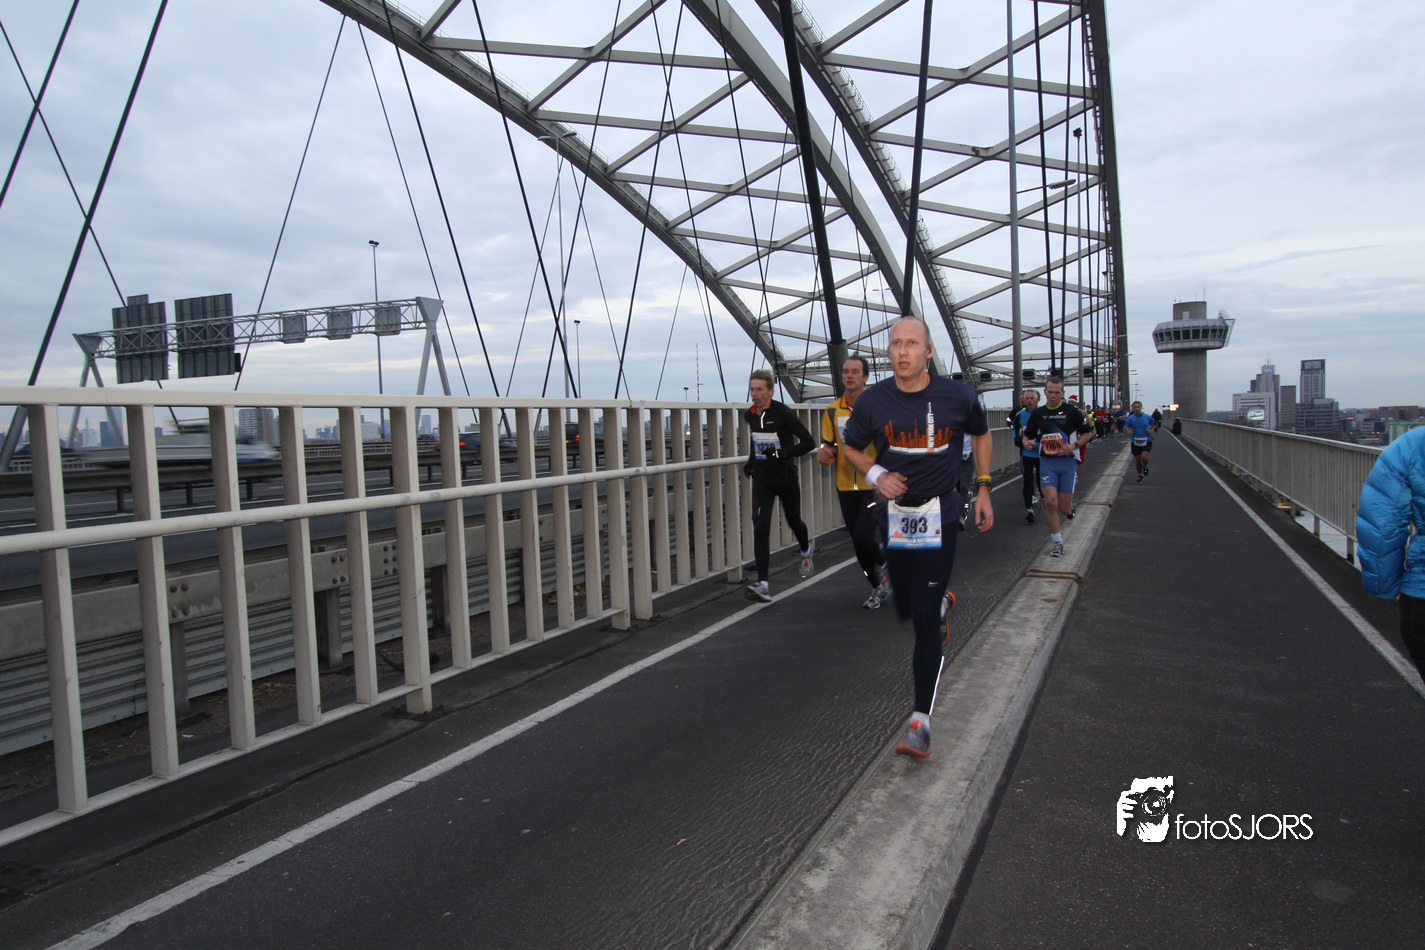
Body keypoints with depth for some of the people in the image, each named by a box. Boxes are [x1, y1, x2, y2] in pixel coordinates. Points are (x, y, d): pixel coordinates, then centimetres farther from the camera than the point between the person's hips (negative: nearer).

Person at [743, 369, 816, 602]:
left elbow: (808, 442, -15)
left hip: (786, 477, -3)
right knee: (760, 527, -11)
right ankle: (763, 585, -15)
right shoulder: (750, 415, 3)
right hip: (762, 478, 3)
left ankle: (806, 551, 53)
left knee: (793, 520, 16)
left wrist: (783, 453, -26)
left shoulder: (783, 413, -15)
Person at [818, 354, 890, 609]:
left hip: (875, 485, -4)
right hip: (846, 486, 5)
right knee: (857, 542, 10)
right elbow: (829, 446, 12)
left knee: (863, 535, -17)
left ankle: (884, 565, 17)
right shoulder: (832, 411, 5)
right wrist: (825, 454, -11)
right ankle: (879, 588, 31)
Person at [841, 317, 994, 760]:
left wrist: (983, 490, 8)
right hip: (894, 511, 3)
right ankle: (942, 604, 52)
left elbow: (981, 434, 12)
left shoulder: (958, 396, -8)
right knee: (905, 609, 14)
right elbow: (851, 446, 10)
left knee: (925, 616, -8)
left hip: (940, 513, -3)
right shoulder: (873, 401, -7)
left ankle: (920, 720, -3)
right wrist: (876, 475, -9)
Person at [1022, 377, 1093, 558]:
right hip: (1047, 462, 1)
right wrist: (1027, 442, -11)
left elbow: (1088, 432, 5)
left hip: (1068, 463, -1)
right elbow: (1027, 435, 12)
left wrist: (1074, 445, -12)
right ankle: (1057, 542, 2)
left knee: (1064, 508, -1)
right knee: (1050, 502, -14)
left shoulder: (1072, 411, -1)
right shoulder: (1037, 414, 5)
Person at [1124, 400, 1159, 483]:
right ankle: (1140, 474, 33)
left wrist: (1151, 430, -7)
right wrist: (1129, 432, -19)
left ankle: (1145, 466, 18)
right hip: (1135, 442, 1)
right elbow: (1125, 428, 4)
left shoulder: (1148, 417, -3)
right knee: (1137, 461, 4)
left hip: (1146, 441, -1)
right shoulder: (1130, 419, -4)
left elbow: (1154, 424, 14)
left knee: (1144, 458, -20)